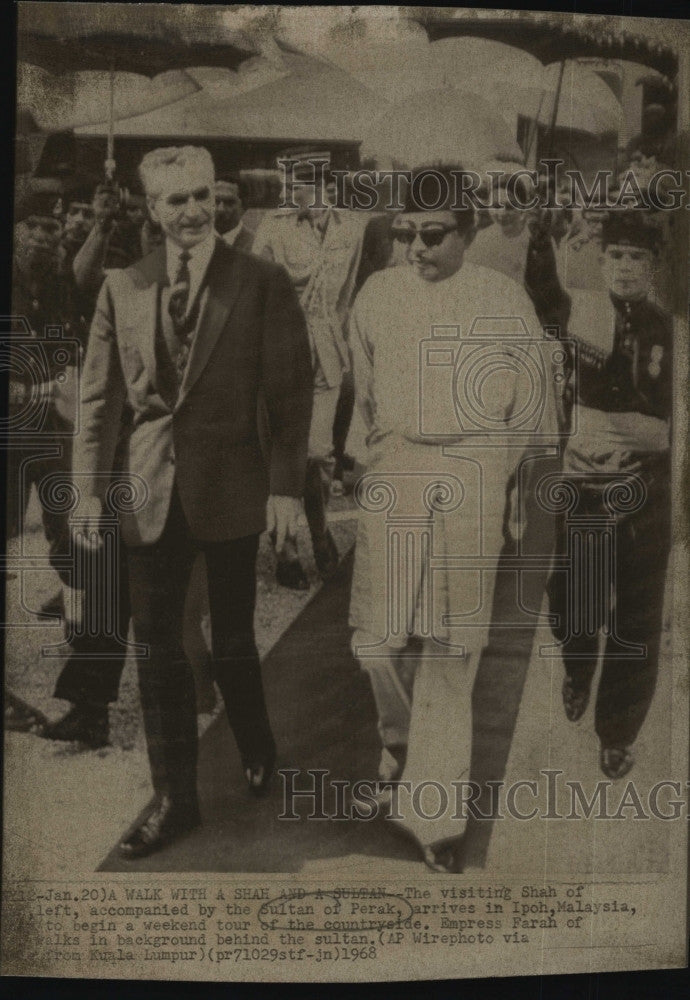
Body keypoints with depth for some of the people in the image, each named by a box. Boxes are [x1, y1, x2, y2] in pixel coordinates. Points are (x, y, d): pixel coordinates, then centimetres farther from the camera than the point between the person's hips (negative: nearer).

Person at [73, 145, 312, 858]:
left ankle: (257, 754, 41)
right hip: (150, 491, 3)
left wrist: (287, 484, -10)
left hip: (231, 487, -3)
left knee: (232, 640, 11)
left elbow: (291, 390, -5)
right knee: (157, 648, 8)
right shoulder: (122, 288, 4)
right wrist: (89, 484, 1)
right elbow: (100, 394, 6)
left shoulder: (262, 284, -4)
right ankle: (174, 799, 24)